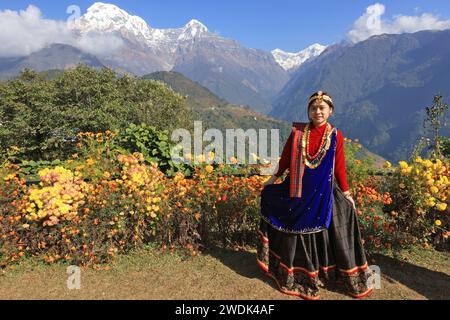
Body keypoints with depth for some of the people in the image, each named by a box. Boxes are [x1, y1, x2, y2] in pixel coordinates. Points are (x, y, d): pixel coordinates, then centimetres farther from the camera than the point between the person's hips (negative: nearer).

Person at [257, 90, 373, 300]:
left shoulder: (335, 135, -3)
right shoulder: (298, 131, -3)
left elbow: (339, 167, 1)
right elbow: (285, 158, 6)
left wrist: (346, 194, 3)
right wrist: (273, 179, 12)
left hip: (323, 194, 0)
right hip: (298, 192, 1)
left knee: (323, 234, 7)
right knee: (298, 235, 12)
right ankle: (300, 278, 33)